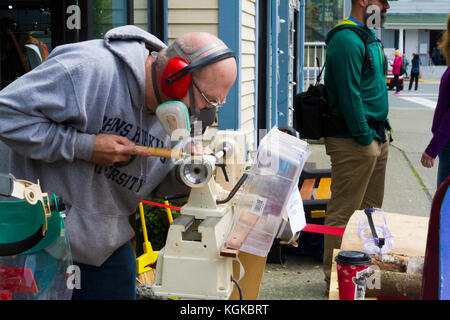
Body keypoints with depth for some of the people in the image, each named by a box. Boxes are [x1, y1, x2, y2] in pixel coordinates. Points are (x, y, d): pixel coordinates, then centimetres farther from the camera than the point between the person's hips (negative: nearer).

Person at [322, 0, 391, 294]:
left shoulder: (370, 38, 17)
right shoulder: (347, 40, -16)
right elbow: (349, 95, -21)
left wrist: (383, 129, 16)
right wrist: (365, 138, -19)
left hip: (377, 137, 10)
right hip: (354, 142, -10)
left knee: (370, 209, 17)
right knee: (344, 213, -2)